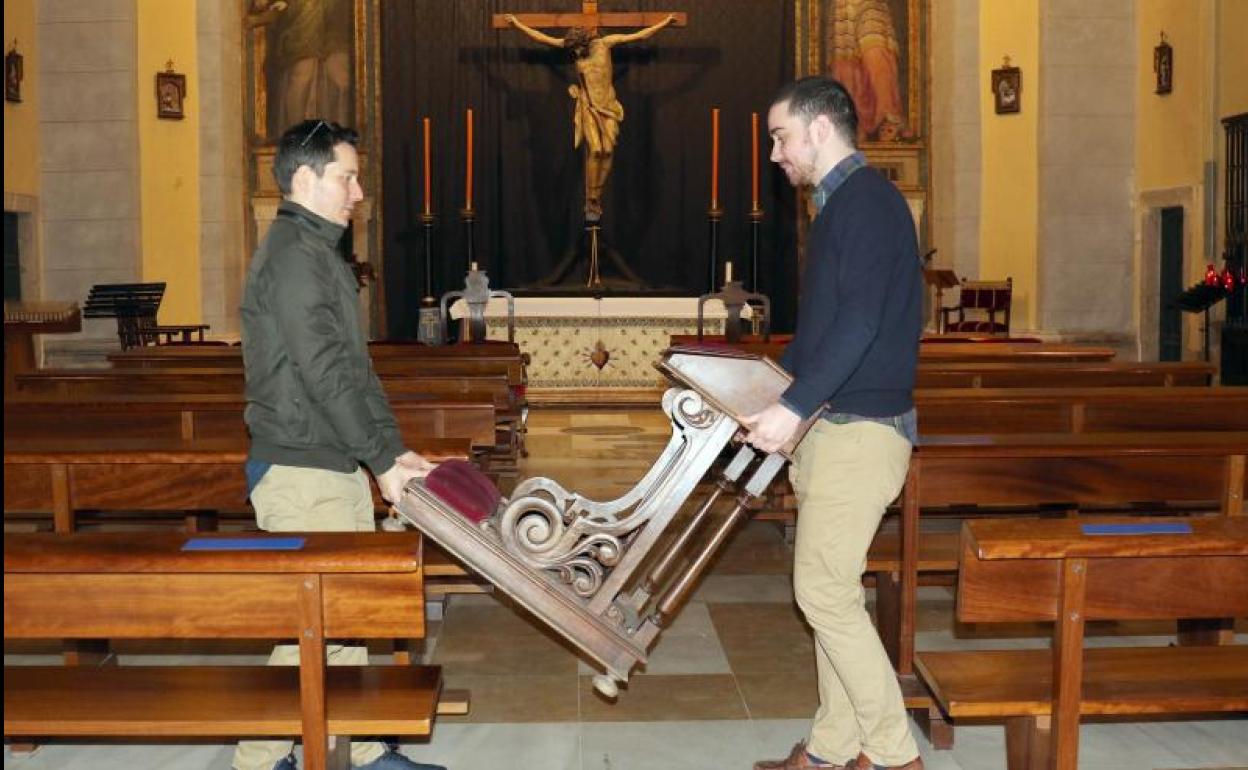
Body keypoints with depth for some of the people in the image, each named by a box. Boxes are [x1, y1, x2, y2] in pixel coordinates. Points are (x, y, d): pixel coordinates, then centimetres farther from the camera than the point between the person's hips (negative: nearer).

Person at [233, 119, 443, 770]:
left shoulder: (320, 252, 18)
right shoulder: (293, 254, -15)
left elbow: (355, 367, 18)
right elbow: (325, 373, -20)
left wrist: (392, 448, 12)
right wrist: (382, 459, -17)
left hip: (335, 468, 10)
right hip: (299, 471, -10)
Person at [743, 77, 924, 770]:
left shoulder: (866, 200, -13)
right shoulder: (839, 205, 18)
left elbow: (859, 322, -23)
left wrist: (793, 408, -25)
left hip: (859, 429, -10)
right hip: (833, 427, 10)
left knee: (825, 592, -7)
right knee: (830, 591, 11)